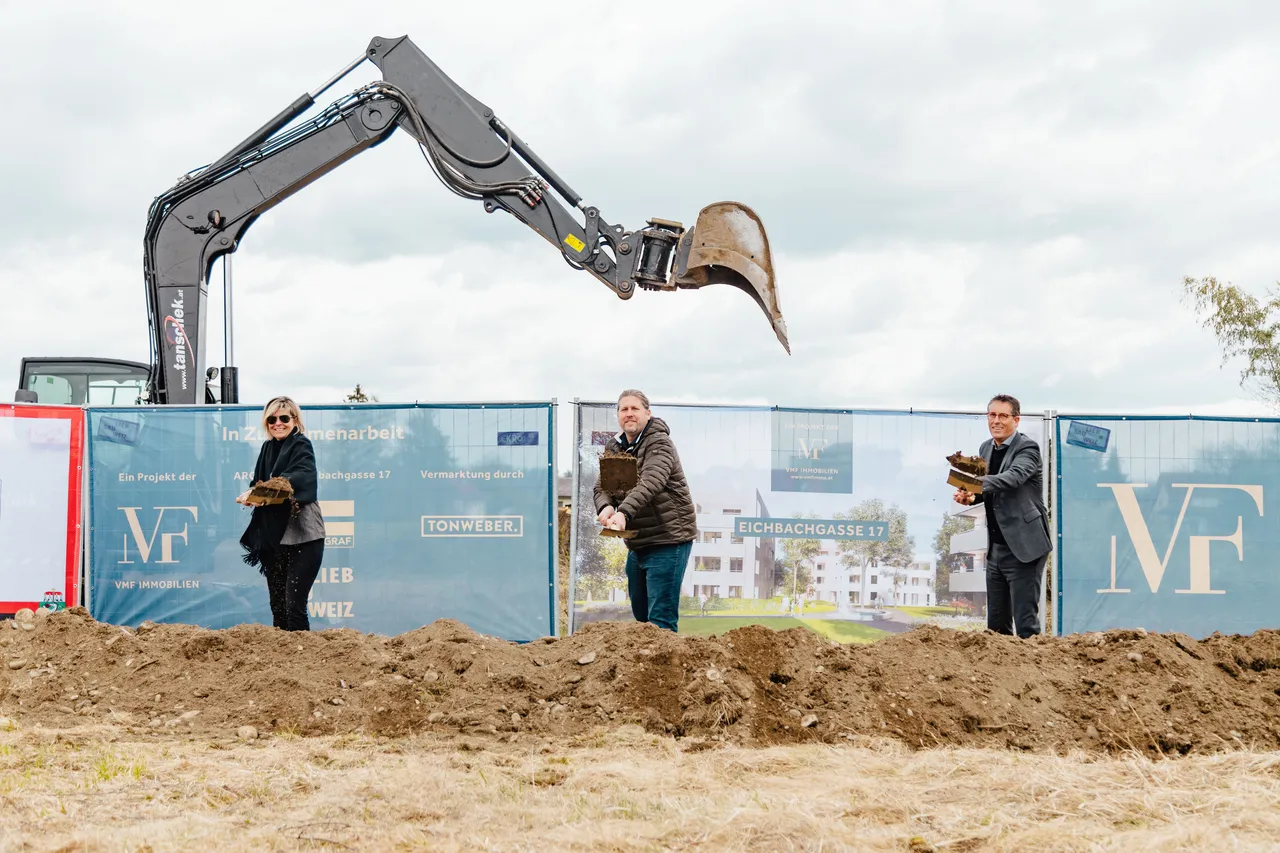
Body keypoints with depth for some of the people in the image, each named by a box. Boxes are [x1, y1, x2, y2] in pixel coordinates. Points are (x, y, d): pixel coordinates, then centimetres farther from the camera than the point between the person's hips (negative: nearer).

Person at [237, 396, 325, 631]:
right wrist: (252, 495, -11)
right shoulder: (268, 448, 14)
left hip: (301, 536, -6)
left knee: (294, 603, -11)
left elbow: (301, 476, -26)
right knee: (277, 603, 10)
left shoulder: (301, 445, -6)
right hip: (273, 535, 6)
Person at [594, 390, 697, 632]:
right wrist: (605, 506, -21)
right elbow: (602, 486, 3)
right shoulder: (614, 448, 11)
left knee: (661, 618, -12)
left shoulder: (659, 443, -12)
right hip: (637, 544, 8)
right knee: (640, 614, 17)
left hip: (668, 539, -8)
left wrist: (624, 512, -44)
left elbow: (651, 482, -29)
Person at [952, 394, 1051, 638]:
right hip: (996, 547, 8)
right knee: (995, 624, 11)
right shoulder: (986, 448, 12)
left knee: (1025, 622, -7)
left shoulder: (1027, 448, -10)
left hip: (1024, 547, -7)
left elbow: (1013, 477, -29)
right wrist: (969, 496, -6)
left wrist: (978, 484, -44)